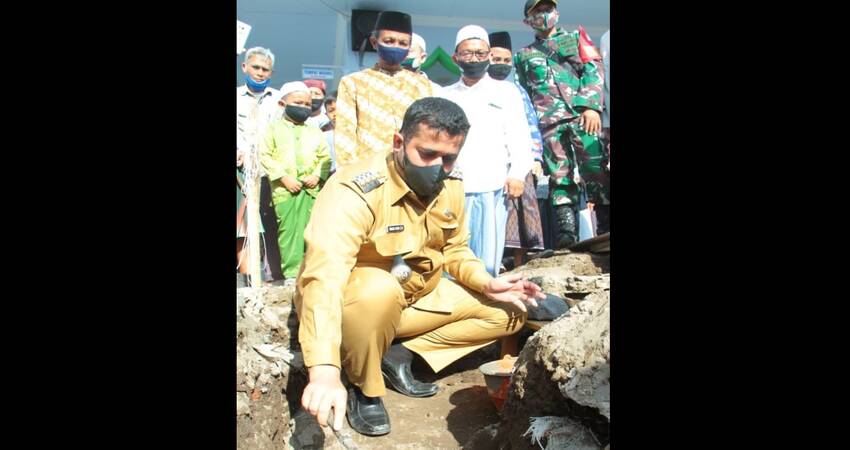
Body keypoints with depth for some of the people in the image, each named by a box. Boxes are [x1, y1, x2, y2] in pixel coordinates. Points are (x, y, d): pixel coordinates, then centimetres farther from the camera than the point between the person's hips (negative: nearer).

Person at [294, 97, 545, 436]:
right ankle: (364, 389, -11)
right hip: (349, 303, -6)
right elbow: (325, 277, -42)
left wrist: (488, 284, -13)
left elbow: (454, 251, 8)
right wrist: (324, 371, -53)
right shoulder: (354, 190, -29)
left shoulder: (451, 186, -7)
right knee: (380, 289, -41)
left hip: (416, 299, 7)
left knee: (508, 312, 2)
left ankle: (400, 356, -2)